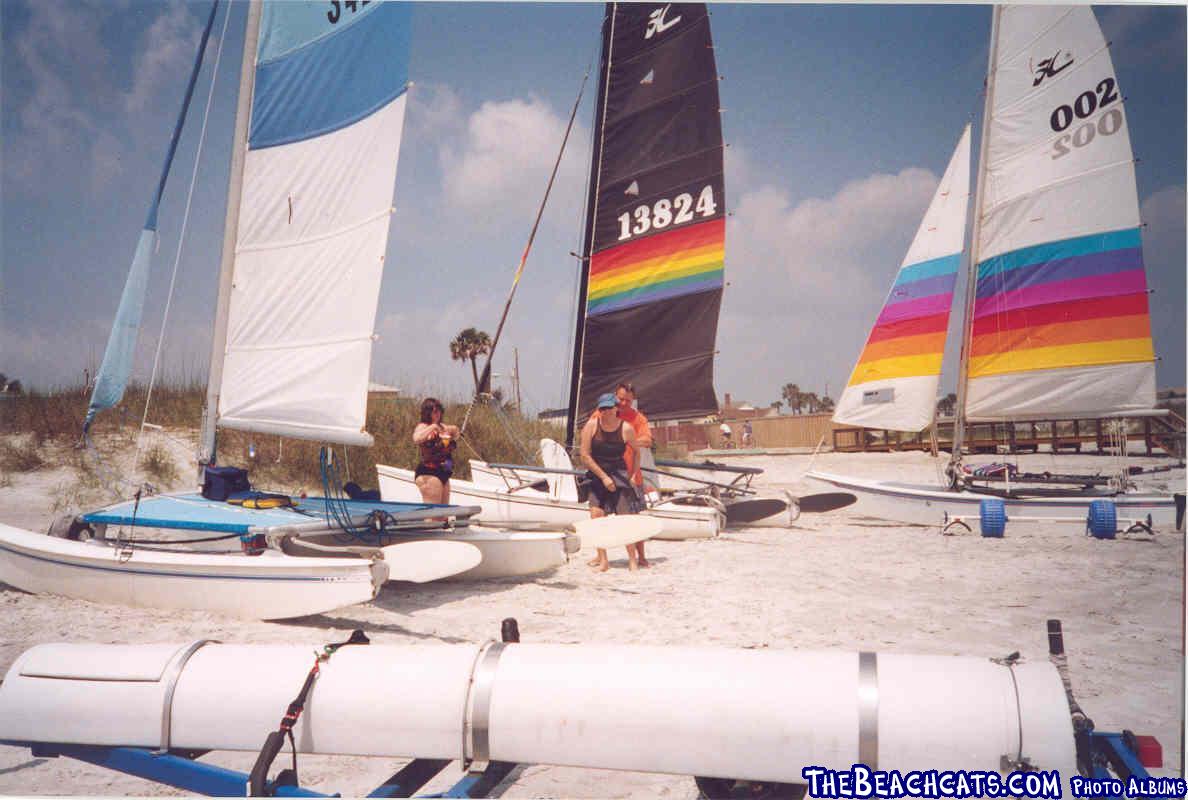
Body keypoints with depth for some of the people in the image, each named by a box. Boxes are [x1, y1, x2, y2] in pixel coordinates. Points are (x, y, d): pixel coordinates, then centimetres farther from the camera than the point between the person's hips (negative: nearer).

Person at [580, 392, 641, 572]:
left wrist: (634, 475, 7)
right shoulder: (592, 425, -9)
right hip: (596, 474, 1)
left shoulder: (626, 429, -9)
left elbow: (636, 452, 9)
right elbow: (585, 455, -8)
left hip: (619, 474, -1)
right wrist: (603, 477, -11)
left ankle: (632, 559, 7)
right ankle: (602, 559, -3)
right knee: (596, 514, -12)